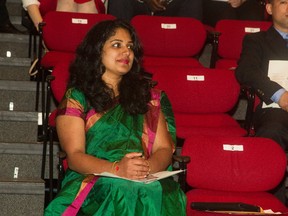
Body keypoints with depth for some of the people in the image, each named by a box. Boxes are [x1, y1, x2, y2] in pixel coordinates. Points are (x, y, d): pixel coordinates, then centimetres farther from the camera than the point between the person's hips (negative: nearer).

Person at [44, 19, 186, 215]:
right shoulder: (76, 97, 10)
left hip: (147, 182, 2)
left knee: (154, 195, -36)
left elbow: (164, 148, 12)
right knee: (122, 194, -38)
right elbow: (74, 156, -1)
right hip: (93, 182, -2)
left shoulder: (150, 96, 21)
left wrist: (148, 167, -12)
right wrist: (116, 169, -20)